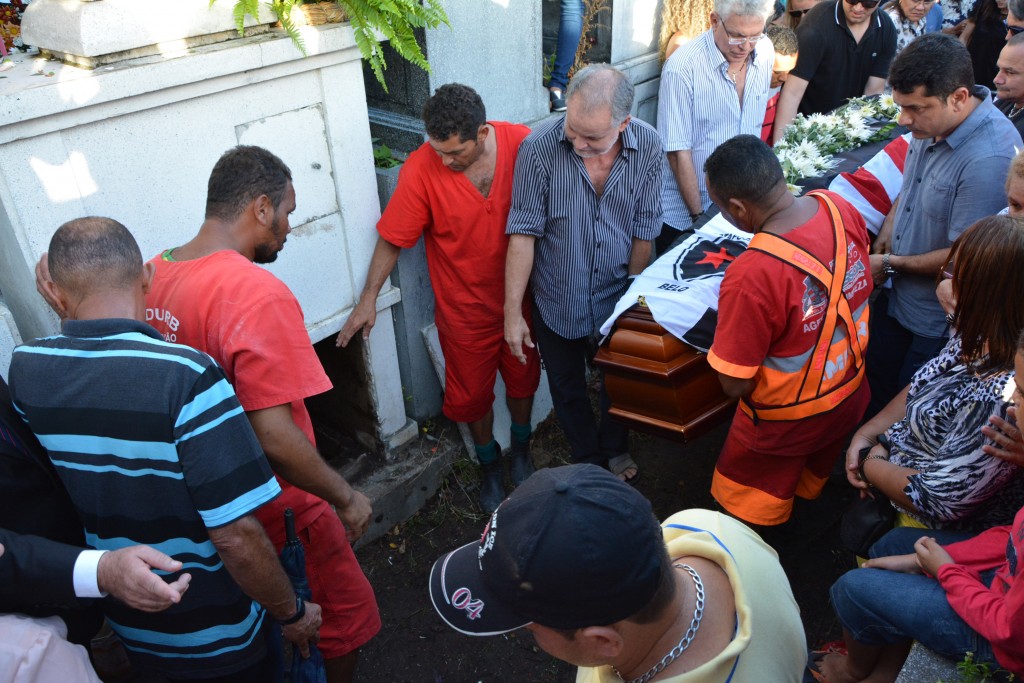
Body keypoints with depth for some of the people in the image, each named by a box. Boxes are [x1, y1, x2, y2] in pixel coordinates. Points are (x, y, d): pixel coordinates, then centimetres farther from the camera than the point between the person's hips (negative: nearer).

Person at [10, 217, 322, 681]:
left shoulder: (24, 369, -14)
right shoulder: (185, 376, -32)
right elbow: (236, 535, -30)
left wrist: (68, 318, 8)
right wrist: (292, 612, -15)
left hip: (128, 628, 5)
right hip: (217, 637, -5)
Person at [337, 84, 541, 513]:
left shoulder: (522, 144, -18)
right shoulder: (421, 170, -23)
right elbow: (392, 239, -12)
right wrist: (369, 298, -8)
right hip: (465, 308, -2)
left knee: (522, 380, 21)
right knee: (473, 395, 15)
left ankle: (521, 454, 50)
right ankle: (490, 466, 43)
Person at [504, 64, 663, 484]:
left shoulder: (648, 148, -18)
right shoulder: (539, 147, -24)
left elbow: (643, 234, -8)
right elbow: (523, 234, -19)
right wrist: (512, 312, -17)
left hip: (617, 298, 2)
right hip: (557, 303, -1)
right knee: (568, 390, 20)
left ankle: (616, 449, 54)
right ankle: (588, 459, 48)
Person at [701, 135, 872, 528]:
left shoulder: (750, 278, -40)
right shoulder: (839, 208, -18)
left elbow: (735, 384, -28)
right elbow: (860, 284, 4)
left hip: (788, 423, -7)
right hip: (851, 393, 7)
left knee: (745, 517, 21)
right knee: (812, 484, 35)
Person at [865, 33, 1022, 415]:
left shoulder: (989, 159, -31)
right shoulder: (933, 121, -7)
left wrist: (890, 263, -14)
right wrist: (888, 230, -1)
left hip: (935, 323, -8)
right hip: (896, 295, 8)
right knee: (875, 387, 24)